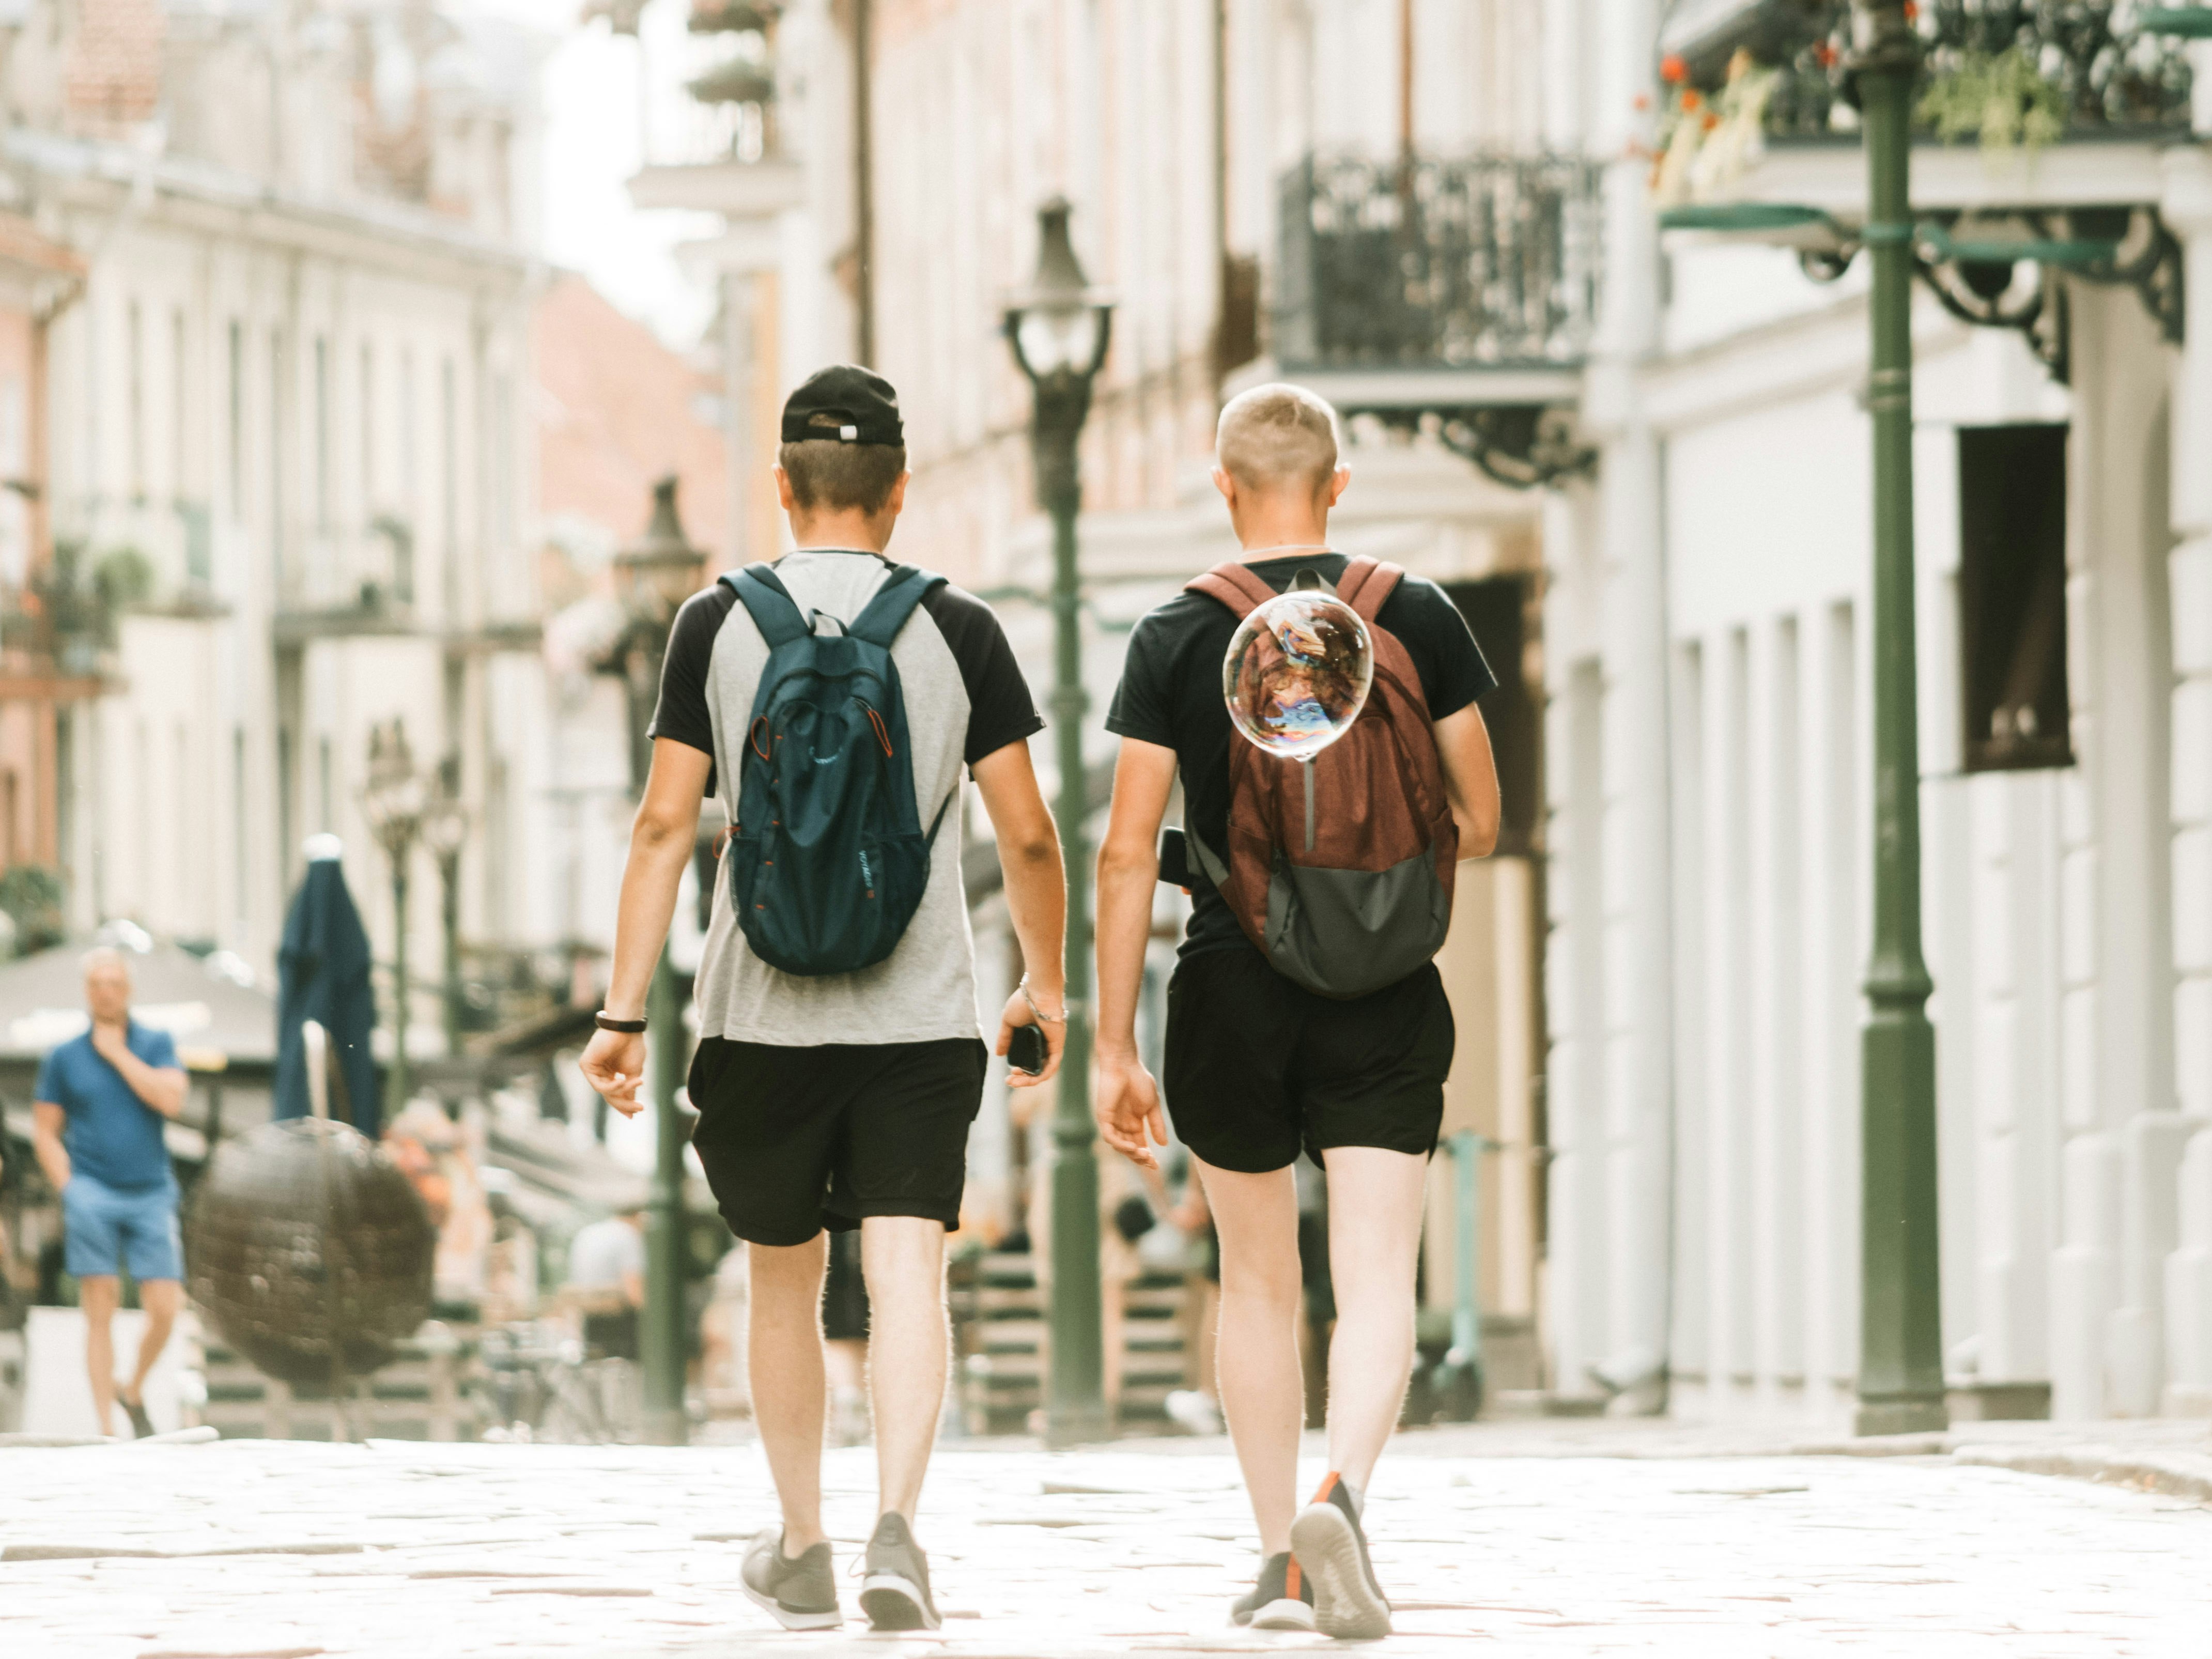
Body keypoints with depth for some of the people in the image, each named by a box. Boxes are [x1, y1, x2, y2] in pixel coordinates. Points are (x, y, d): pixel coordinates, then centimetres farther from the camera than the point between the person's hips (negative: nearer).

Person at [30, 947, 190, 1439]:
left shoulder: (156, 1044, 7)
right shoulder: (65, 1057, 6)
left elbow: (170, 1100, -10)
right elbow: (44, 1131, 10)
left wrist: (118, 1053, -9)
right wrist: (69, 1189, -2)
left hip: (151, 1194, 1)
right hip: (93, 1192, -1)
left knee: (165, 1310, -3)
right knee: (101, 1310, -6)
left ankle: (134, 1391, 24)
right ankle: (107, 1427, -3)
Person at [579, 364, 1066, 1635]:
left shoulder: (718, 625, 0)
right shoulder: (958, 632, 0)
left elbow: (666, 826, -4)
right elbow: (1029, 836, 1)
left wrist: (625, 1014, 0)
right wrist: (1047, 984, 17)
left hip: (762, 1018, 1)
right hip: (922, 1017, -1)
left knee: (785, 1280, 16)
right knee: (905, 1271, -4)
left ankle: (804, 1553, 27)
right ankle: (897, 1528, -23)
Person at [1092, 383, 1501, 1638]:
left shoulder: (1176, 639, -2)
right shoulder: (1419, 620, 0)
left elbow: (1129, 854, -5)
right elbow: (1481, 822, 5)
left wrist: (1116, 1047, -1)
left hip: (1230, 992, 1)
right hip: (1384, 994, -1)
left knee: (1259, 1281, 15)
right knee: (1376, 1283, -3)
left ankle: (1280, 1560, 19)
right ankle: (1341, 1493, -29)